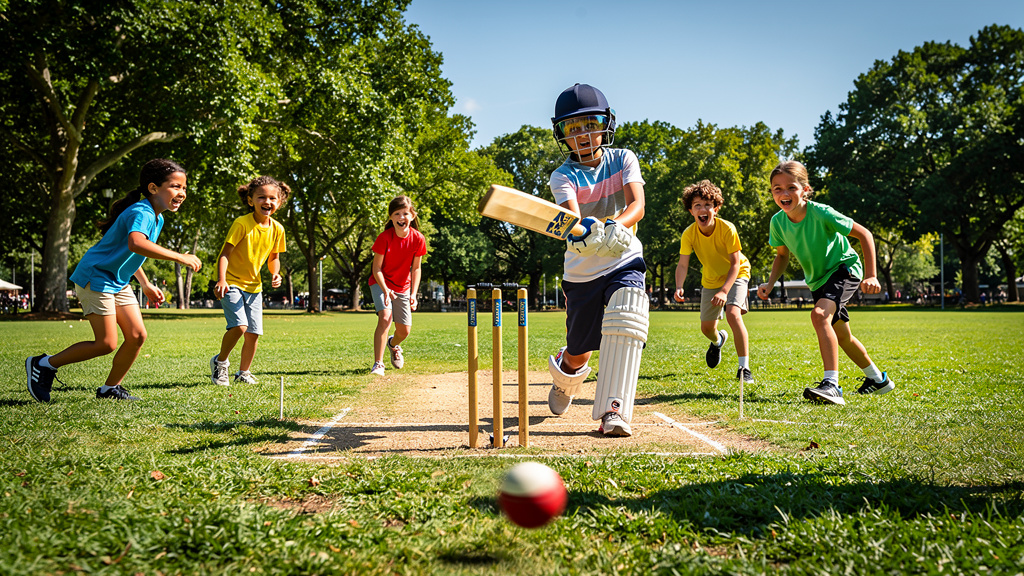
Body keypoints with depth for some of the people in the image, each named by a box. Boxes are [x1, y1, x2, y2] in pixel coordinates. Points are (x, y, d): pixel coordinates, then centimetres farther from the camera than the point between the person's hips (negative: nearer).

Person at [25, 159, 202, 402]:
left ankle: (110, 388, 16)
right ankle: (43, 364, 7)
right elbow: (136, 244, -46)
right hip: (95, 277, -10)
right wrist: (180, 257, -43)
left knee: (137, 336, 1)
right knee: (106, 343, -10)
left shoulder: (157, 219, 10)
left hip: (119, 281, 10)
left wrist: (146, 285, 24)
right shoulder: (141, 213, -22)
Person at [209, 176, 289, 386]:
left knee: (254, 333, 4)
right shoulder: (242, 223, -18)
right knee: (239, 325, -21)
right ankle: (220, 361, 5)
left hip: (253, 285, 6)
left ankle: (244, 372, 24)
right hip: (231, 282, -6)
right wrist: (221, 280, -30)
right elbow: (225, 253, -18)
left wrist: (275, 273, -8)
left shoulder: (277, 229, 0)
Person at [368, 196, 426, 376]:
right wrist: (385, 290, -30)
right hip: (381, 283, -3)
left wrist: (413, 294, -10)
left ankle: (393, 344, 40)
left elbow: (415, 268, -2)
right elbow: (376, 268, -16)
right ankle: (378, 364, -23)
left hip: (403, 286, 3)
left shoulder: (418, 239, -13)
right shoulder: (384, 238, -21)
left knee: (405, 330, 1)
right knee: (385, 316, -27)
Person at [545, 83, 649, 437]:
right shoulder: (563, 176, -8)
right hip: (581, 273, 0)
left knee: (624, 327, -26)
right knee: (578, 355, 9)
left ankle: (614, 411, -23)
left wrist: (618, 226, -41)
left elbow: (637, 205, -19)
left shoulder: (623, 160, -3)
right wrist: (583, 230, -52)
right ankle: (564, 377, 46)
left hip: (624, 264, 0)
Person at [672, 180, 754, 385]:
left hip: (735, 275, -4)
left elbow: (735, 264, -25)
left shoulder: (727, 229, -30)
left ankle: (744, 368, -21)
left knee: (733, 314, -28)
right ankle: (718, 340, 49)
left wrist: (724, 291, -36)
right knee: (706, 327, 9)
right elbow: (683, 264, -19)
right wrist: (679, 287, -38)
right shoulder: (689, 234, -21)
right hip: (711, 279, 4)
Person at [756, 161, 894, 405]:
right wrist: (769, 283, -10)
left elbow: (864, 234, -19)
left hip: (844, 268, -7)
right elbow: (782, 256, 7)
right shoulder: (778, 222, -13)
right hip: (818, 280, 7)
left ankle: (831, 385, -36)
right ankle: (878, 379, 42)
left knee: (820, 314, -33)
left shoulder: (821, 213, -28)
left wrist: (870, 276, -25)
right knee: (840, 335, 18)